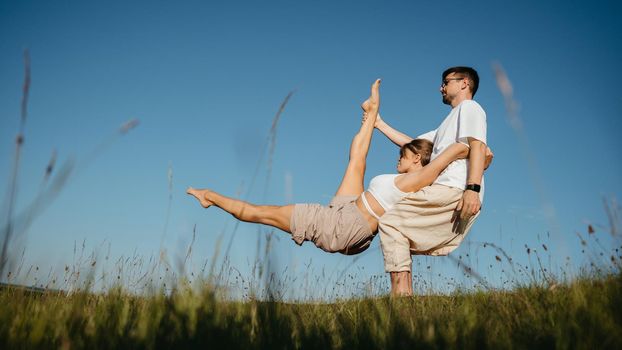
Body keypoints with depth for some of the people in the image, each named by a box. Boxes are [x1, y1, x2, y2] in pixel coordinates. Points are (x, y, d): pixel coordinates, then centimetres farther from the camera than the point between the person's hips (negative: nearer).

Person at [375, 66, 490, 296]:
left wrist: (473, 188, -23)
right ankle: (403, 295, -2)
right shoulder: (448, 124, 37)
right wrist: (380, 124, 35)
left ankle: (400, 292, -22)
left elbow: (478, 146, -9)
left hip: (455, 191, -9)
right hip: (448, 193, 9)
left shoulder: (469, 107, 8)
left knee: (391, 222, -15)